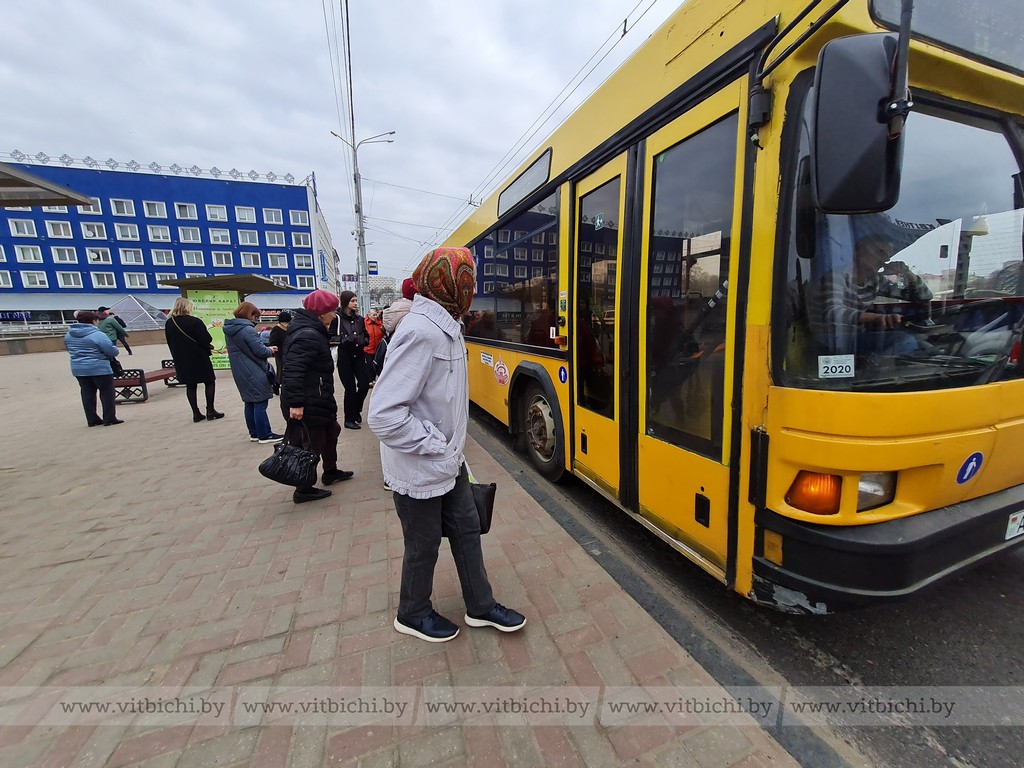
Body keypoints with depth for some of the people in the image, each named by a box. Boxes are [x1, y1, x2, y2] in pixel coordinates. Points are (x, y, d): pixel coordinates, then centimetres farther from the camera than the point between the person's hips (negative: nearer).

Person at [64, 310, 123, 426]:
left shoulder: (68, 335, 7)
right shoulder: (98, 335, -17)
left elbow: (68, 349, 20)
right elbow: (113, 352, -17)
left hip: (78, 369, 7)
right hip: (99, 369, -7)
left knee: (87, 394, 12)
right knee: (107, 393, 2)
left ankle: (92, 420, 16)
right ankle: (109, 419, 2)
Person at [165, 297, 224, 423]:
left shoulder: (169, 323, 4)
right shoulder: (195, 322, -16)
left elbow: (170, 342, 10)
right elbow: (207, 340, -19)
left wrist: (178, 355, 19)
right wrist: (208, 347, 3)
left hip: (181, 360, 6)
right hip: (199, 358, -5)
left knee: (190, 386, 11)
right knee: (209, 382, 8)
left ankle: (196, 413, 13)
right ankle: (210, 410, 5)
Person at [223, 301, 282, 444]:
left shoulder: (230, 330, 12)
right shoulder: (247, 329, -18)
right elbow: (260, 350, -19)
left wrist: (266, 349, 13)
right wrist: (270, 350, 2)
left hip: (240, 373, 9)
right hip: (254, 372, -9)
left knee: (250, 403, 14)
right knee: (260, 403, -3)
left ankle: (254, 434, 21)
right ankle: (265, 435, 2)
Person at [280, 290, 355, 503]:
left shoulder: (310, 331, 13)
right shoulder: (308, 336, -21)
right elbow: (292, 370, -30)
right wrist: (295, 402, -31)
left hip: (318, 399, 11)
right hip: (309, 403, -11)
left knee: (331, 432, 24)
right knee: (313, 444, 0)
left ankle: (330, 472, 41)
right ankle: (303, 490, 15)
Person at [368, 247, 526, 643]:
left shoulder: (446, 327, 4)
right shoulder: (421, 332, -26)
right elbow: (383, 415, -31)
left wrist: (450, 447, 11)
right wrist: (435, 445, -22)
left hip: (448, 461, 8)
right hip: (420, 470, -8)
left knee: (467, 529, 19)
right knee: (424, 545, 14)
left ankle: (480, 606, 41)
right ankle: (413, 615, 42)